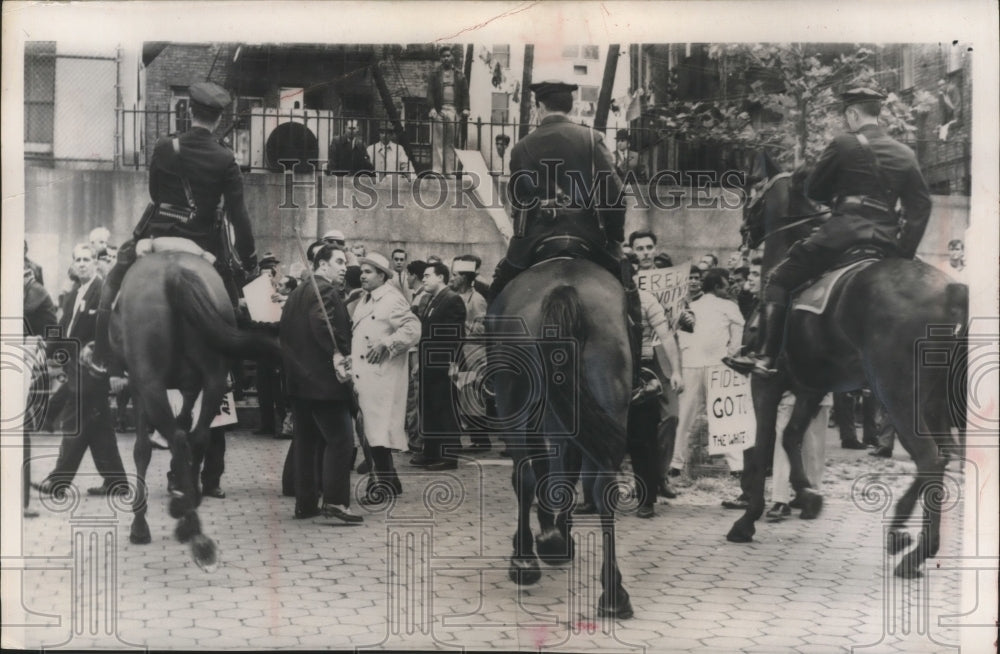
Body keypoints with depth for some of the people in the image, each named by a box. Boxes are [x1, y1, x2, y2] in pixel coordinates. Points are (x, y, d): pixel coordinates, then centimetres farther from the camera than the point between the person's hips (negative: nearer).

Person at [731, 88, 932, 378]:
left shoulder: (844, 144, -1)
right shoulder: (906, 155, 14)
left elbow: (813, 190, 6)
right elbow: (921, 205, 11)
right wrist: (905, 250, 11)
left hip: (842, 232, -5)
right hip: (886, 242, 5)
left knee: (778, 280, 4)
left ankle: (768, 357, -5)